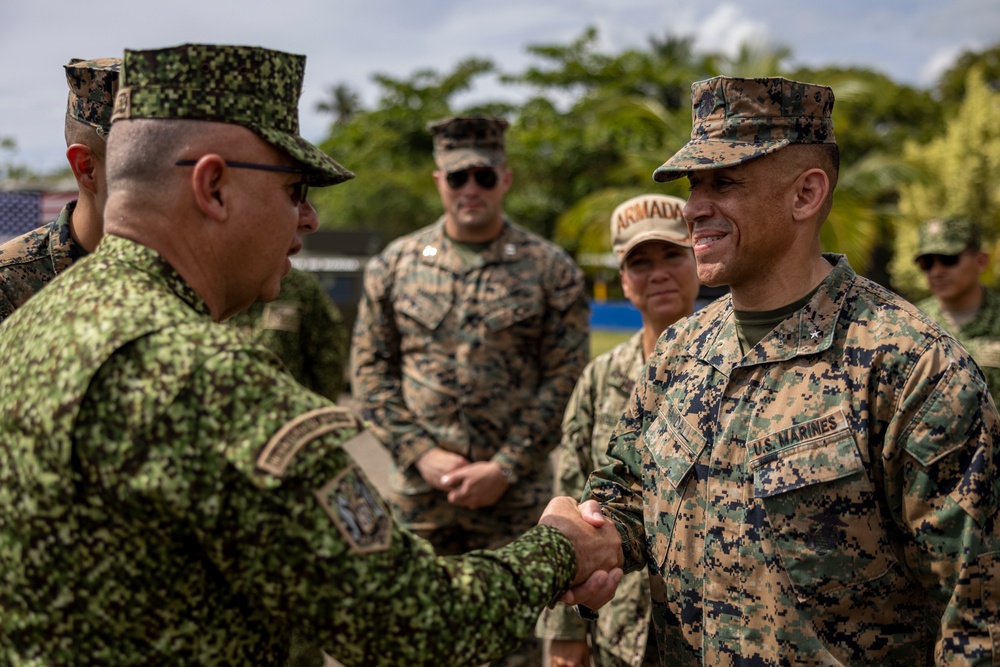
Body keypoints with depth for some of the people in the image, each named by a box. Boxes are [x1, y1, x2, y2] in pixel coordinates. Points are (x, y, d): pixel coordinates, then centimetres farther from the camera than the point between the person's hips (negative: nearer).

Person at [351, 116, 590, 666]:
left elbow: (565, 379, -4)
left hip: (516, 493, -2)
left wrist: (504, 469, -11)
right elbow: (370, 369, 4)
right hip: (416, 493, 2)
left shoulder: (551, 270, -1)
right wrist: (421, 454, -7)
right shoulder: (394, 265, 4)